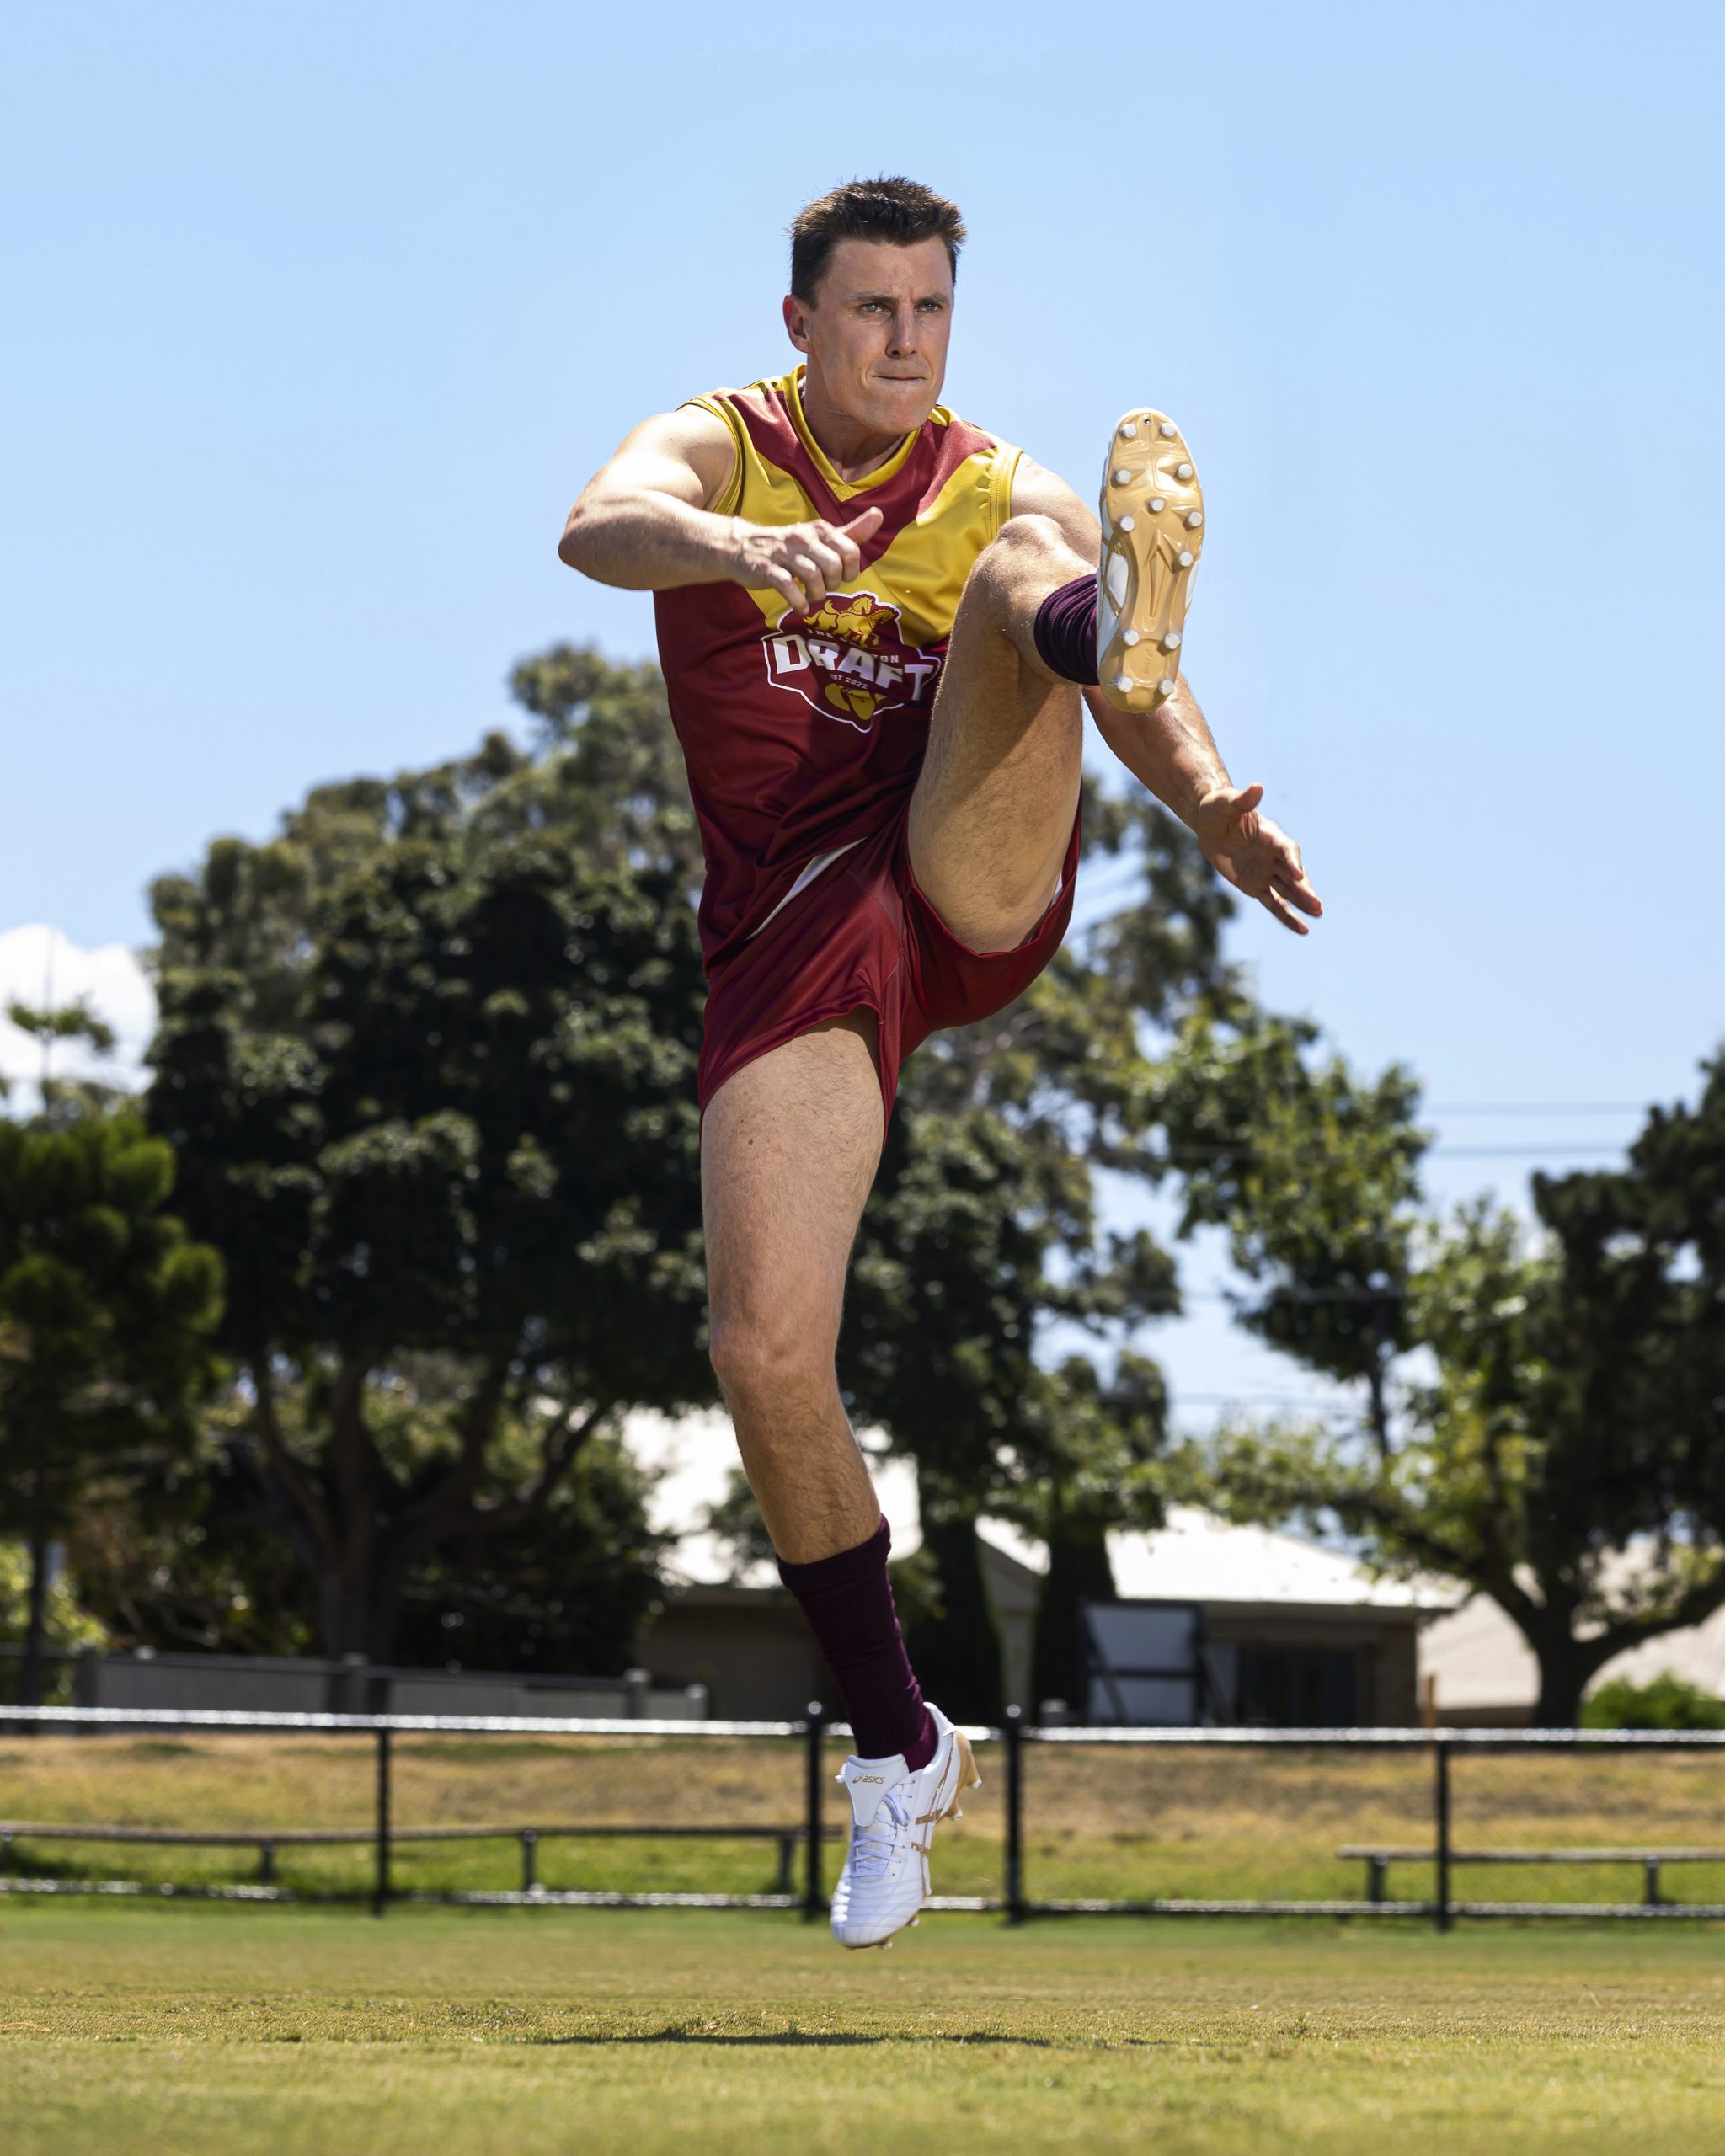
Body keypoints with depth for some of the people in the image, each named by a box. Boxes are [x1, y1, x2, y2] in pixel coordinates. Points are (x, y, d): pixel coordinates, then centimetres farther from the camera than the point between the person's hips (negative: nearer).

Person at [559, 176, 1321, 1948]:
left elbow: (1138, 716, -3)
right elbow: (601, 524, -19)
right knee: (764, 1349, -10)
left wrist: (1211, 809, -26)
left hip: (980, 883, 0)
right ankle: (899, 1750, 9)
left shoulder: (1006, 496, 10)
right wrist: (732, 546, -42)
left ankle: (1115, 608, -67)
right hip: (795, 933, 0)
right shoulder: (719, 447, 6)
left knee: (1019, 579, -24)